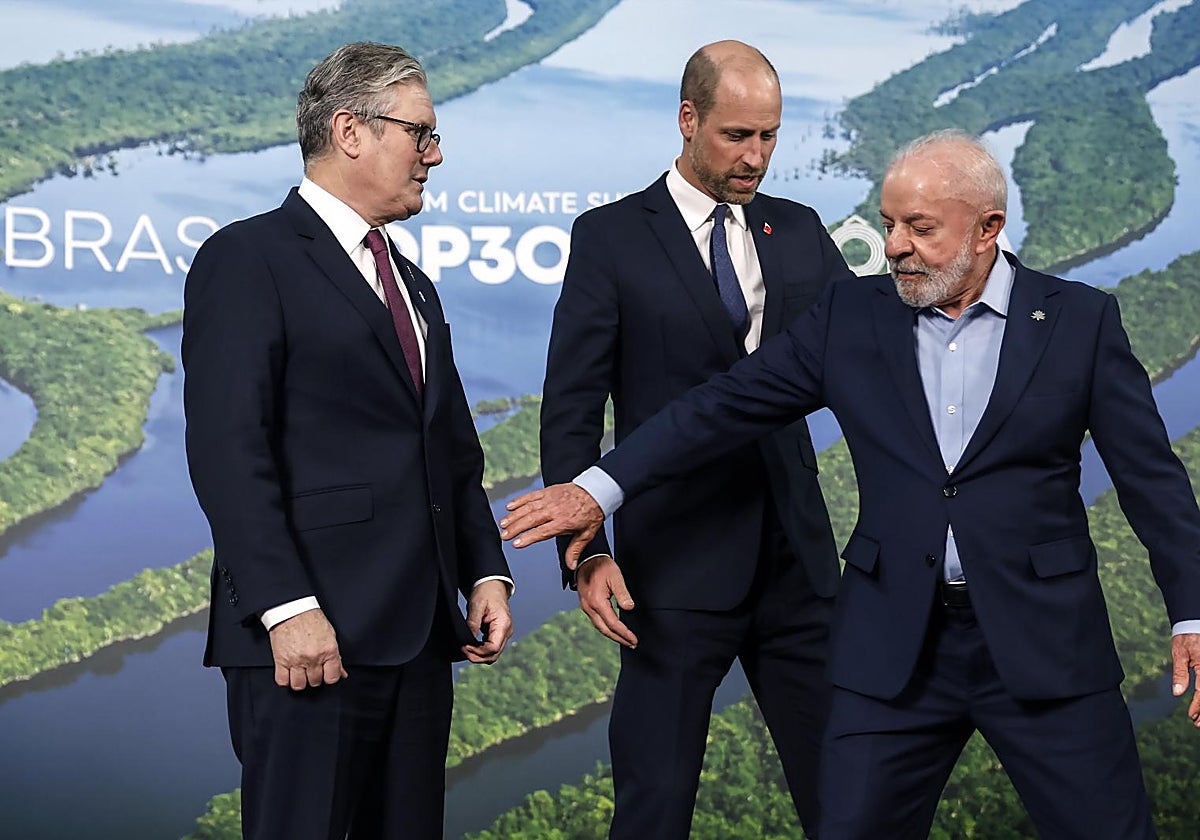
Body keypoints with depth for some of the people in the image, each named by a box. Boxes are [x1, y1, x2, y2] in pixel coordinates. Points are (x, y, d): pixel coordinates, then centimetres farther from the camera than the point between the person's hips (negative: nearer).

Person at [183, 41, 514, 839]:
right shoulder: (248, 259, -4)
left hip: (419, 634, 8)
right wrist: (287, 609, -20)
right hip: (307, 637, -8)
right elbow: (228, 451, -13)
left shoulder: (413, 285, 23)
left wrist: (486, 571, 9)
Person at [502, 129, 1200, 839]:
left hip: (1044, 643, -1)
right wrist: (601, 488, -6)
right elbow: (729, 406, 2)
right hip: (894, 645, 2)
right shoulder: (853, 316, 4)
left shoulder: (1081, 321, 0)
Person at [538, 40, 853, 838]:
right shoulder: (611, 238, -2)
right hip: (678, 564, -4)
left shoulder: (798, 232, 11)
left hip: (796, 555, 4)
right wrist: (586, 551, -14)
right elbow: (572, 410, -5)